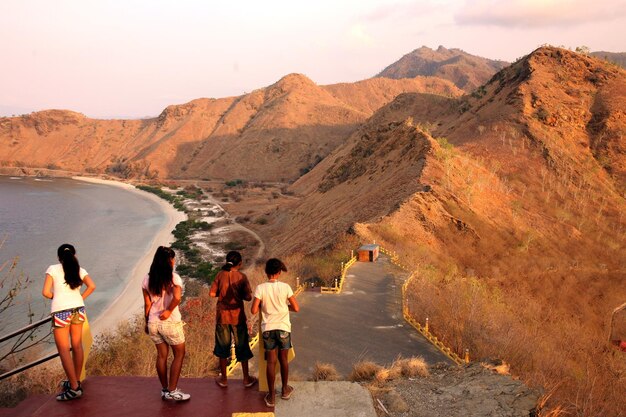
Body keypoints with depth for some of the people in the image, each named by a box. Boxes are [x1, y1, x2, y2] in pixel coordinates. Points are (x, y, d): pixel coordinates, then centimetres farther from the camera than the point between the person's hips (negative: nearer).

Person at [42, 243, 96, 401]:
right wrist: (79, 299, 7)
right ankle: (76, 381, 26)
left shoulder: (53, 269, 0)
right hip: (78, 309, 4)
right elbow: (92, 286, -6)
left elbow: (46, 292, -7)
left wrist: (56, 297, 14)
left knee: (63, 349, 1)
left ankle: (74, 388, -1)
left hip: (61, 311, -4)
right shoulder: (80, 270, 7)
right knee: (77, 346, 15)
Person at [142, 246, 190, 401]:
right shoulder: (173, 277, -13)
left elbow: (147, 303, 5)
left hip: (153, 323, 5)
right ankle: (172, 391, 10)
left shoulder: (147, 279, 2)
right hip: (170, 323, -5)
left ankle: (164, 390, 26)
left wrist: (147, 322, 14)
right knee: (179, 354, 11)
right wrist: (169, 310, -14)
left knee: (162, 355, 17)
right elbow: (177, 297, -29)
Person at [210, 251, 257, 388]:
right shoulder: (242, 276, -10)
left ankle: (223, 379, 23)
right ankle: (247, 378, 21)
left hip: (222, 315, 2)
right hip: (237, 316, -1)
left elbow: (212, 293, -6)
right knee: (242, 346, 12)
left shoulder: (221, 274, -5)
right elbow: (248, 297, -14)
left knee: (223, 346, 15)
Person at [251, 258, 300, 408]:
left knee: (271, 362, 7)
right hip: (283, 328, 0)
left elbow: (254, 310, -11)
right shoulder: (285, 287, -8)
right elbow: (296, 308, -7)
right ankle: (285, 390, 32)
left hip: (268, 329, 0)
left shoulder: (260, 288, -9)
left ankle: (271, 396, 12)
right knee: (283, 359, 17)